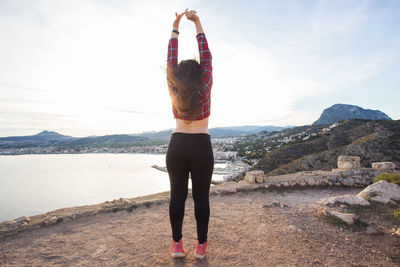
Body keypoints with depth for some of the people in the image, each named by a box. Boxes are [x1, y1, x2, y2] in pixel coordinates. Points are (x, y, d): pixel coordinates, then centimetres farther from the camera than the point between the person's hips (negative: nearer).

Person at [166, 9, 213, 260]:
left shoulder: (174, 89, 2)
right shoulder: (204, 88, -3)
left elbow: (171, 60, 9)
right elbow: (207, 58, 3)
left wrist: (175, 27, 14)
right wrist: (197, 24, 8)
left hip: (177, 145, 2)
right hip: (201, 146, -2)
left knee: (177, 195, 8)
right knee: (201, 196, 5)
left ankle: (177, 244, 16)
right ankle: (201, 245, 15)